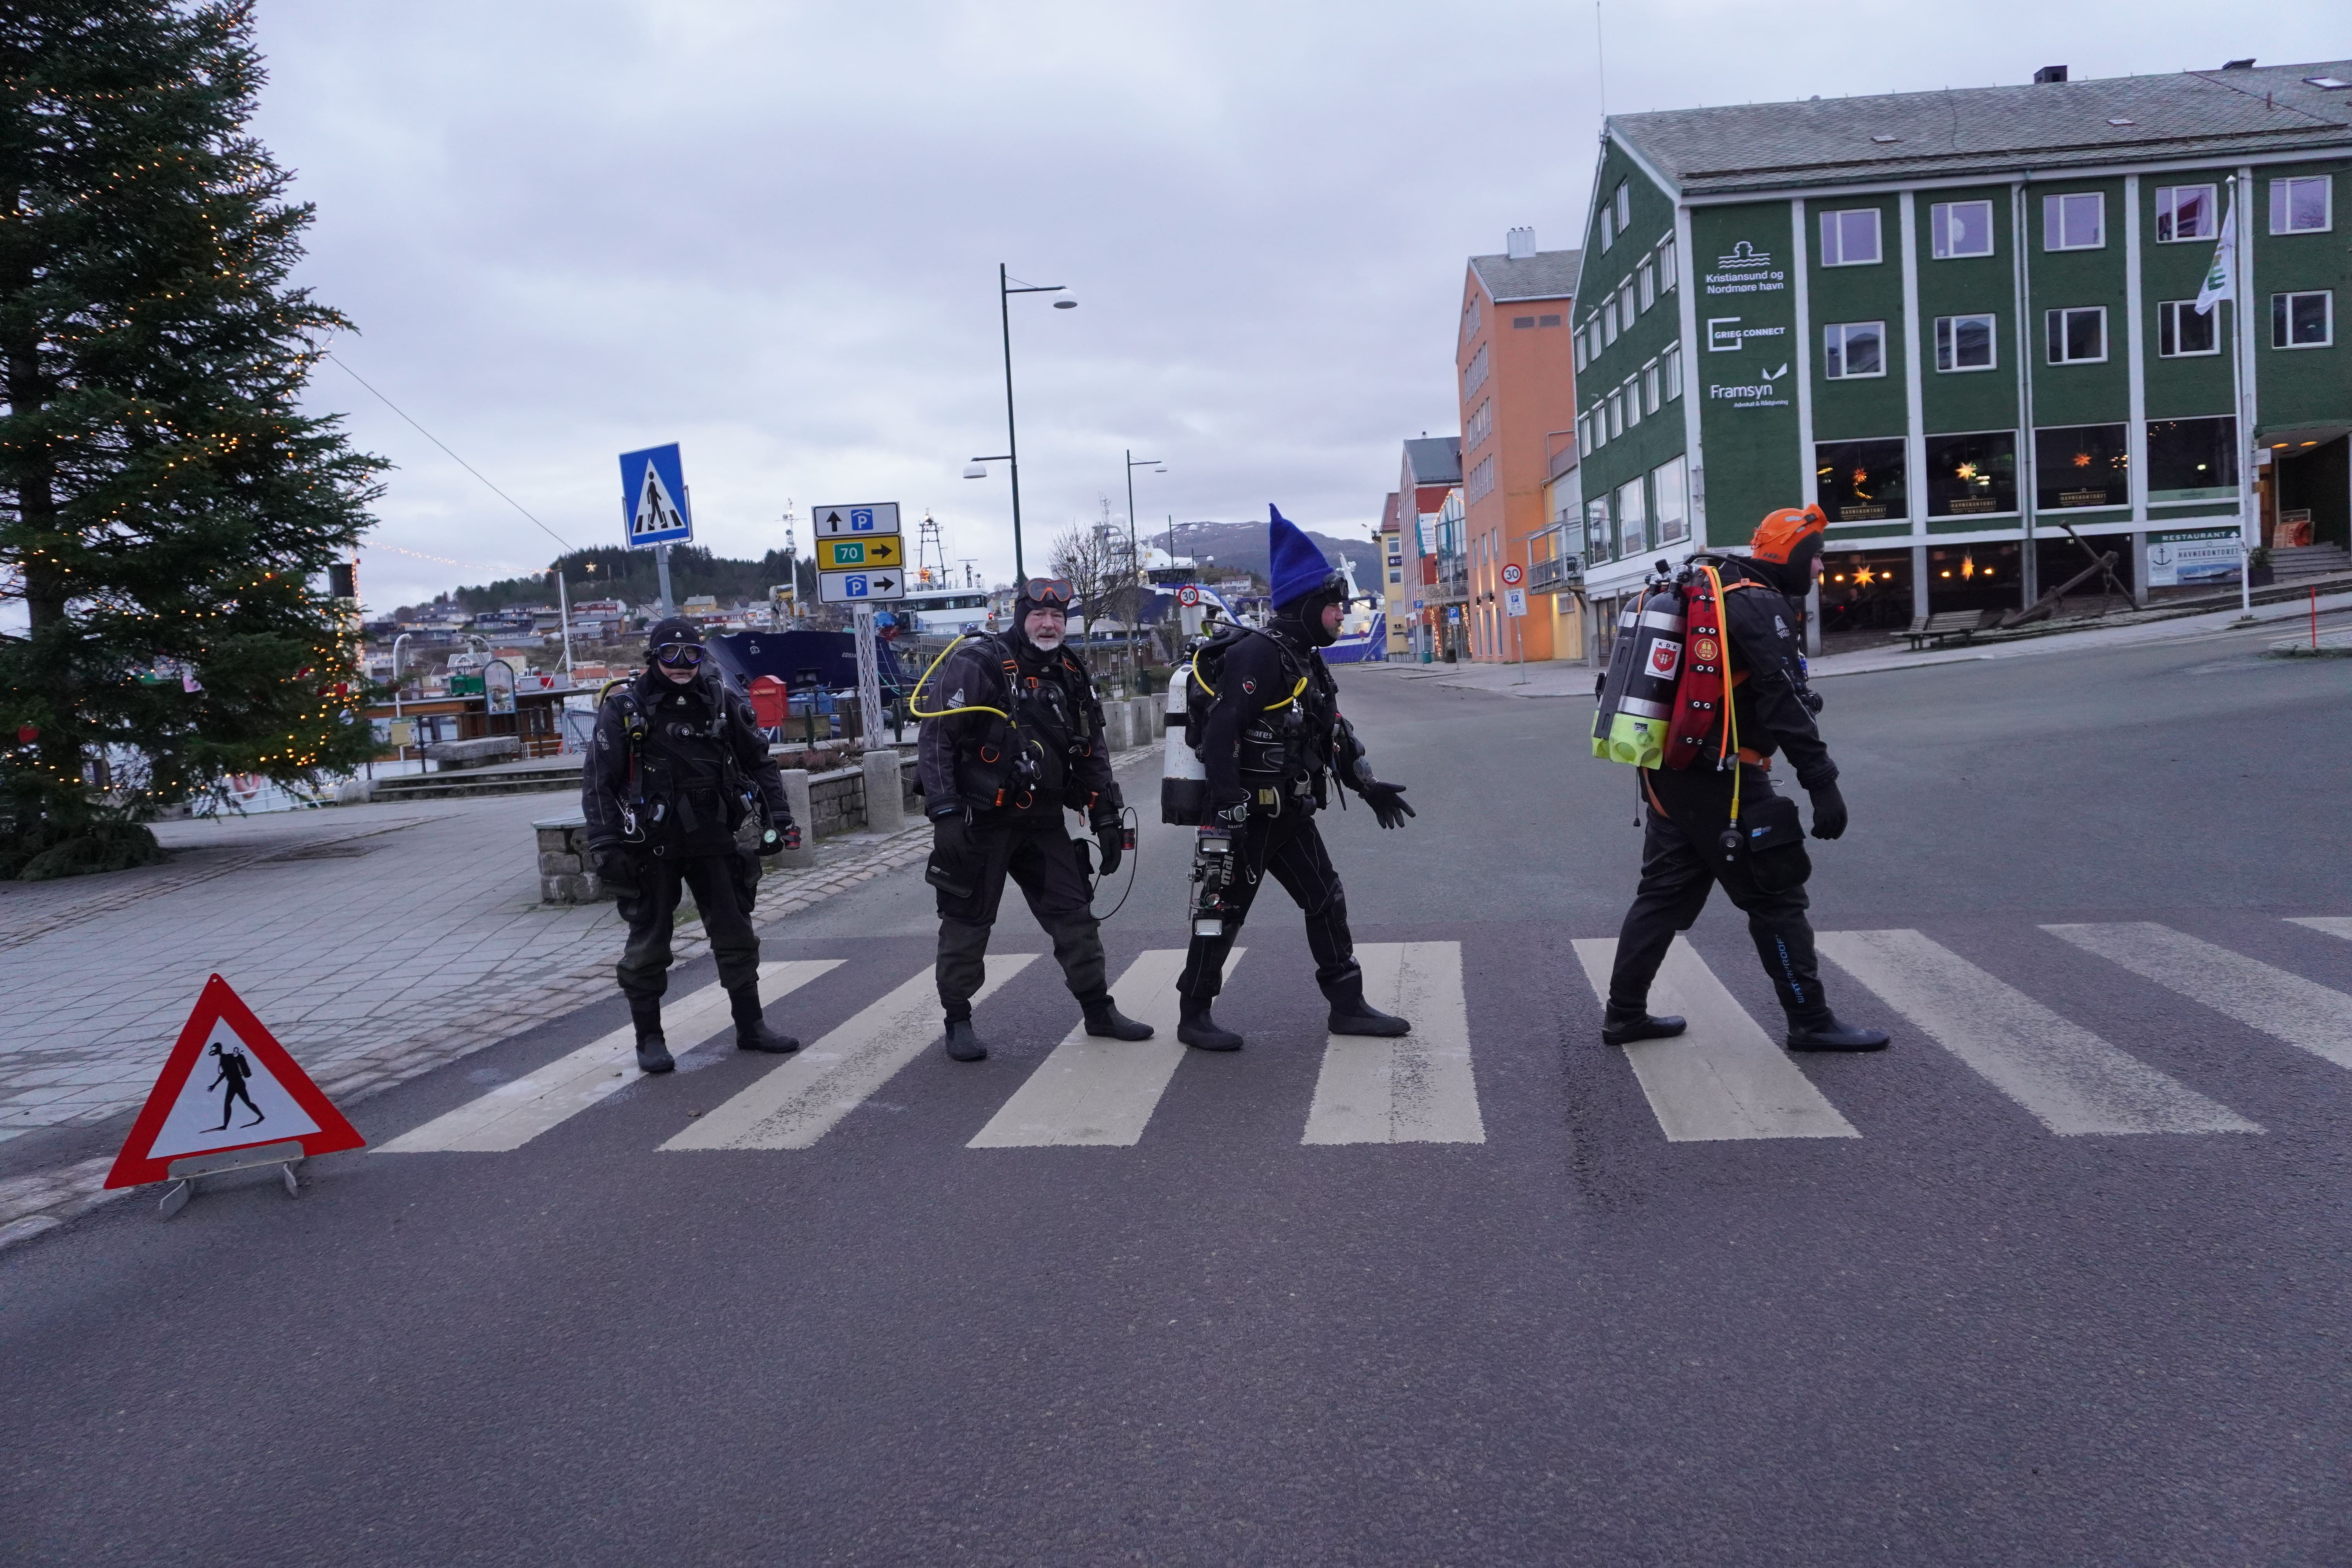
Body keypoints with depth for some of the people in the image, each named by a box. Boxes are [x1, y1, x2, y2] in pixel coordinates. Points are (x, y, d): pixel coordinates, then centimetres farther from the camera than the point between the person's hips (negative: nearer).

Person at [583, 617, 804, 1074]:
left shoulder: (722, 702, 2)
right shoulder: (625, 709, -7)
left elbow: (759, 762, 11)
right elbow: (598, 782, -6)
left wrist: (779, 818, 6)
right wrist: (604, 843, -13)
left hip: (713, 840, 3)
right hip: (652, 847, -3)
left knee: (736, 934, 9)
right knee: (648, 945, 5)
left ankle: (751, 1026, 22)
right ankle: (649, 1039, 17)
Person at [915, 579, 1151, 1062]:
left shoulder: (1071, 677, 9)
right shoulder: (977, 662, -12)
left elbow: (1093, 752, 16)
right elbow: (935, 737, -15)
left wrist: (1106, 817, 10)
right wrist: (945, 812, -21)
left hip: (1042, 821, 6)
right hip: (980, 820, -6)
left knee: (1073, 912, 7)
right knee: (968, 921, 2)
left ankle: (1099, 1010, 18)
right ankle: (958, 1022, 16)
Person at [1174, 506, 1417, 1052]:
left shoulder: (1306, 661, 14)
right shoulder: (1257, 654, -19)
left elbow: (1332, 732, 22)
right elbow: (1220, 735, -25)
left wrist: (1367, 786, 16)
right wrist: (1229, 813, -27)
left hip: (1290, 816, 10)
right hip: (1248, 817, -9)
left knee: (1327, 902, 10)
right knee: (1225, 912, 1)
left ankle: (1348, 1006, 20)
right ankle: (1193, 1016, 14)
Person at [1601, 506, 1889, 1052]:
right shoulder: (1761, 606, -12)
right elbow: (1785, 702, -21)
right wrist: (1823, 784, -22)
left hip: (1670, 773, 9)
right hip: (1719, 778, -9)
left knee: (1665, 892, 14)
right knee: (1776, 895, 1)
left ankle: (1624, 1014, 19)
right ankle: (1811, 1023, 9)